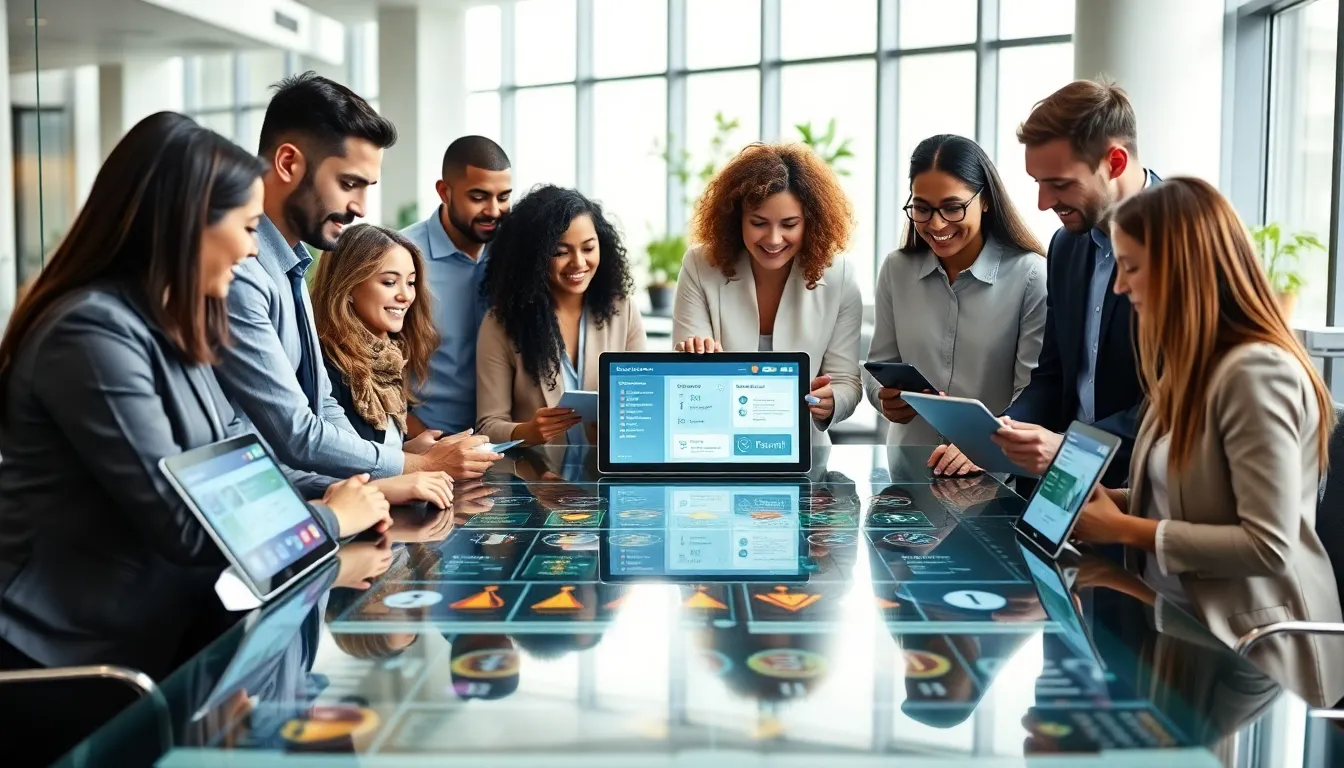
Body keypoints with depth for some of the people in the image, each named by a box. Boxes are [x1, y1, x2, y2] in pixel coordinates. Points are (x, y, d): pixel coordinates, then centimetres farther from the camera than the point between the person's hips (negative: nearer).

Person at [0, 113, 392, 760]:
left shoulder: (171, 327, 8)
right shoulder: (93, 334, -22)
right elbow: (185, 525, -24)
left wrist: (332, 493, -5)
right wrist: (331, 519, -12)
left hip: (159, 624, 8)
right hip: (70, 661, -8)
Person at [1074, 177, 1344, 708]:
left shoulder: (1256, 371, -19)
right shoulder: (1193, 366, 10)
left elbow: (1269, 546, -23)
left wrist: (1124, 529, -18)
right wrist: (1105, 502, -3)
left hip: (1249, 652, -8)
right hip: (1180, 620, 8)